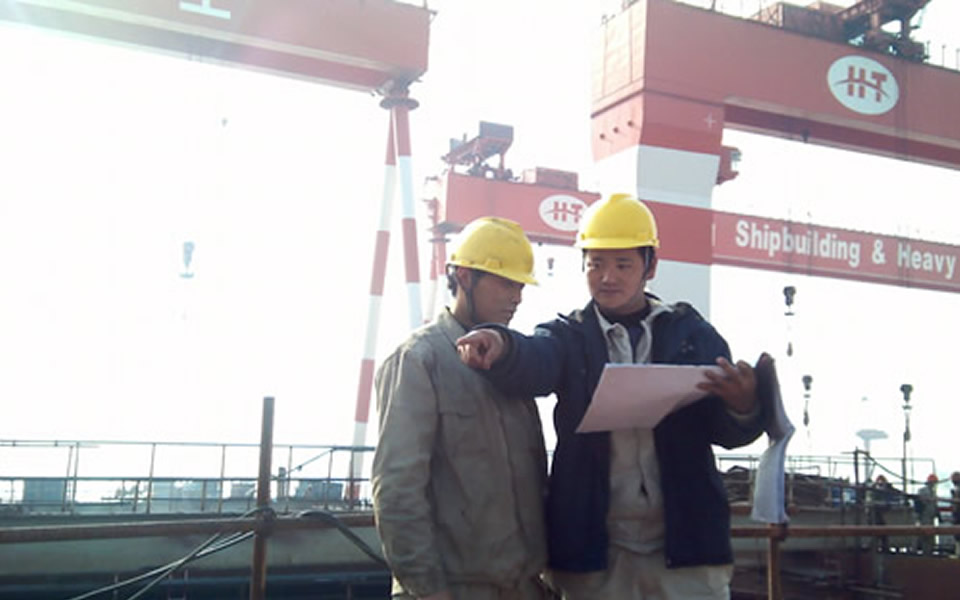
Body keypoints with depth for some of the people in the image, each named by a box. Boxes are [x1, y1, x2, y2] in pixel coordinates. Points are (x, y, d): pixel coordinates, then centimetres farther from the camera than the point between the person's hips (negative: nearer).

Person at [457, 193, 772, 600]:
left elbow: (728, 433, 3)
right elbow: (534, 363, -18)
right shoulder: (568, 336, 4)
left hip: (686, 544, 0)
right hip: (595, 550, 0)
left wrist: (743, 404, -21)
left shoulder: (692, 333, 7)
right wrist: (501, 347, -41)